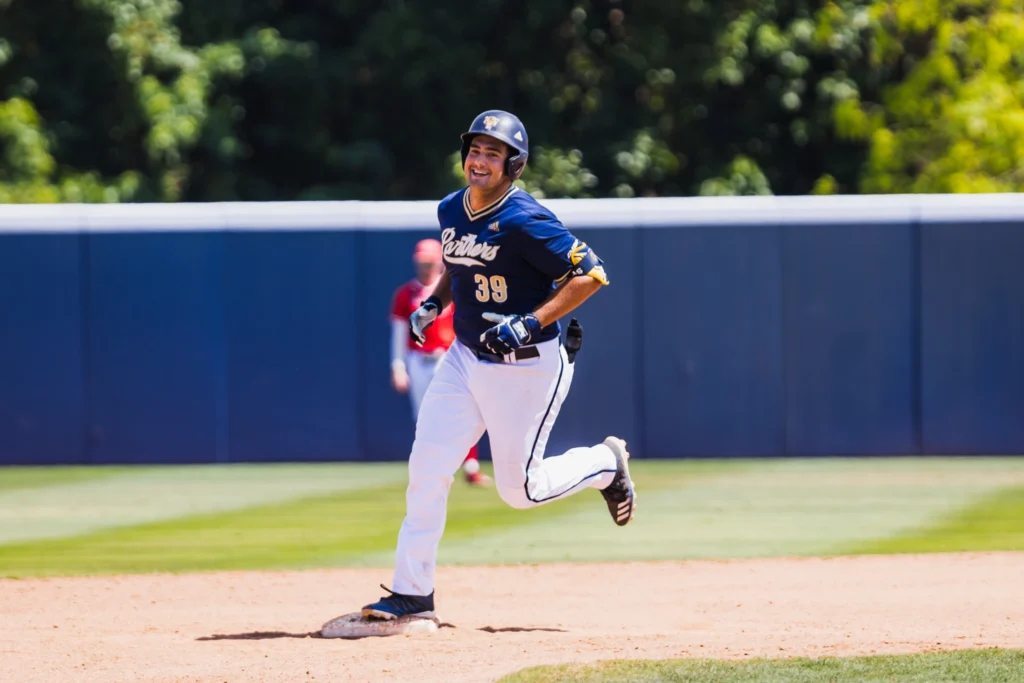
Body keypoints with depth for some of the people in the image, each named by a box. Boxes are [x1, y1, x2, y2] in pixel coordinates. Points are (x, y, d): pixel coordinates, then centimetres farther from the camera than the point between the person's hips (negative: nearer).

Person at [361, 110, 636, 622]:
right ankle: (412, 593, 3)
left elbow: (591, 275, -21)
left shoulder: (524, 222, -21)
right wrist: (435, 302, 6)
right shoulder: (451, 210, 3)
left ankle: (604, 464, 29)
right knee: (426, 469, -3)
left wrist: (531, 323, -27)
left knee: (518, 489, 1)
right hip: (466, 358, 7)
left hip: (526, 367, -7)